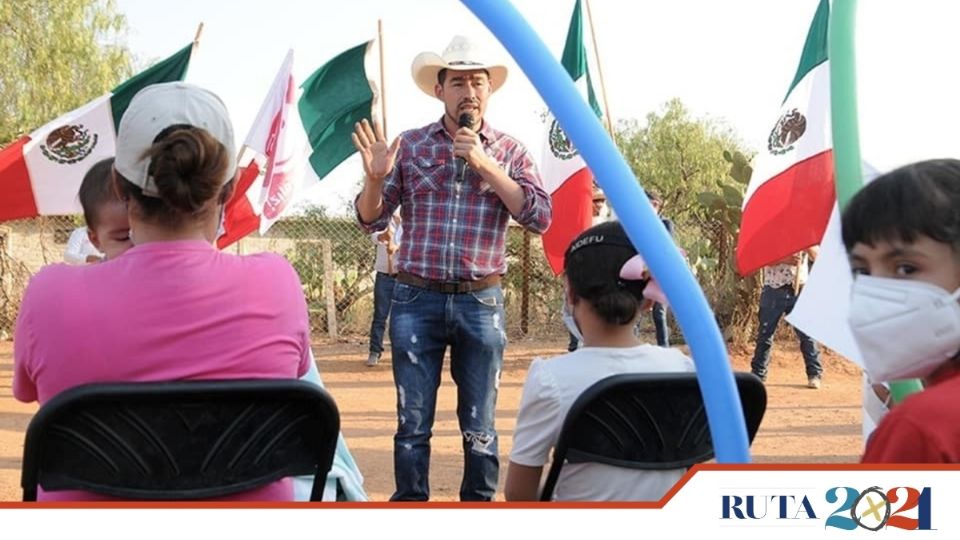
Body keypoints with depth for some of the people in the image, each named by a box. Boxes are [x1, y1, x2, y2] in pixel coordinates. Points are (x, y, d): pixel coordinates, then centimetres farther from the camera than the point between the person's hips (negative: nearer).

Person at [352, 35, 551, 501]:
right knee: (412, 423, 7)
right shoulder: (410, 145, 4)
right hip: (416, 299, 0)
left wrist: (484, 164, -14)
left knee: (479, 426, 10)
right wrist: (375, 179, -16)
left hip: (481, 302, 0)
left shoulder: (509, 151, 4)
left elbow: (540, 217, -9)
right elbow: (371, 220, 5)